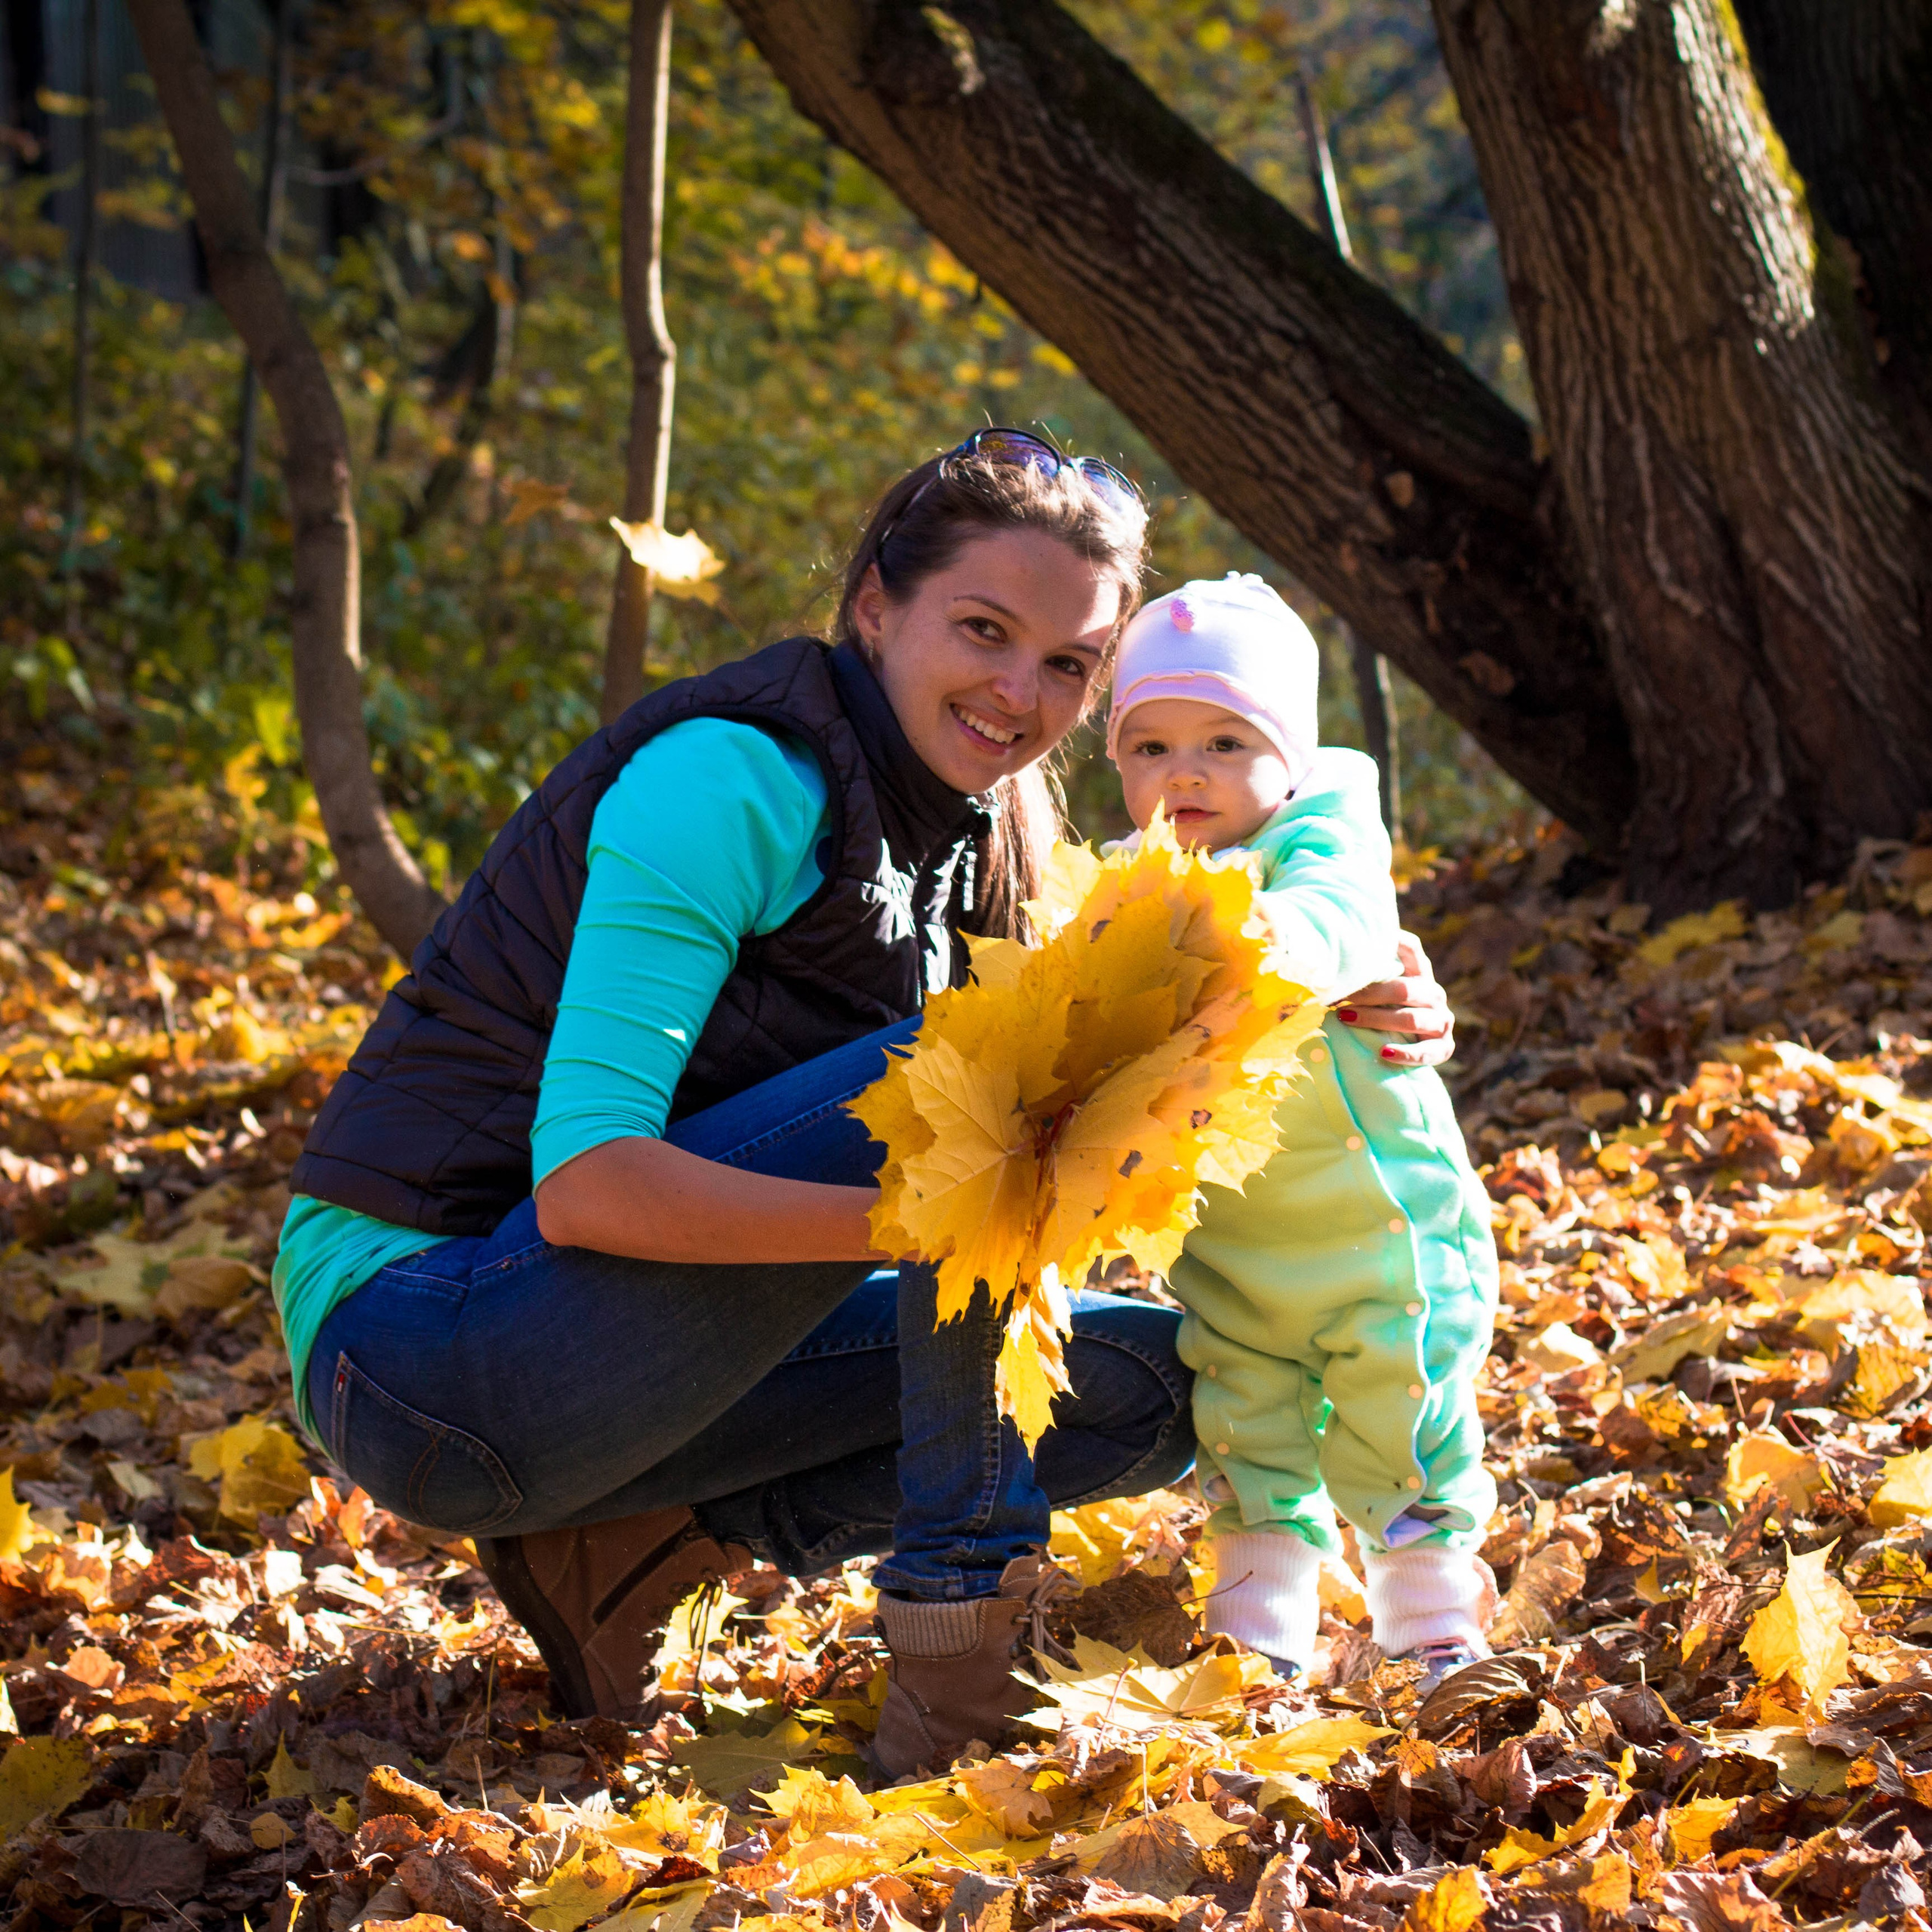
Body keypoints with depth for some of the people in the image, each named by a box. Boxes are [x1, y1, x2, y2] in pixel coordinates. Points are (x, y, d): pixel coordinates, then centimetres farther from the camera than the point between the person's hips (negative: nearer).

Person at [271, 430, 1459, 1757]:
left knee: (1151, 1385, 6)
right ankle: (964, 1600, -17)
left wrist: (1340, 1019, -1)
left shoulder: (975, 833, 8)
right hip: (422, 1336, -9)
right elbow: (585, 1178, -27)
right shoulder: (735, 778, -19)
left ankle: (638, 1549, 0)